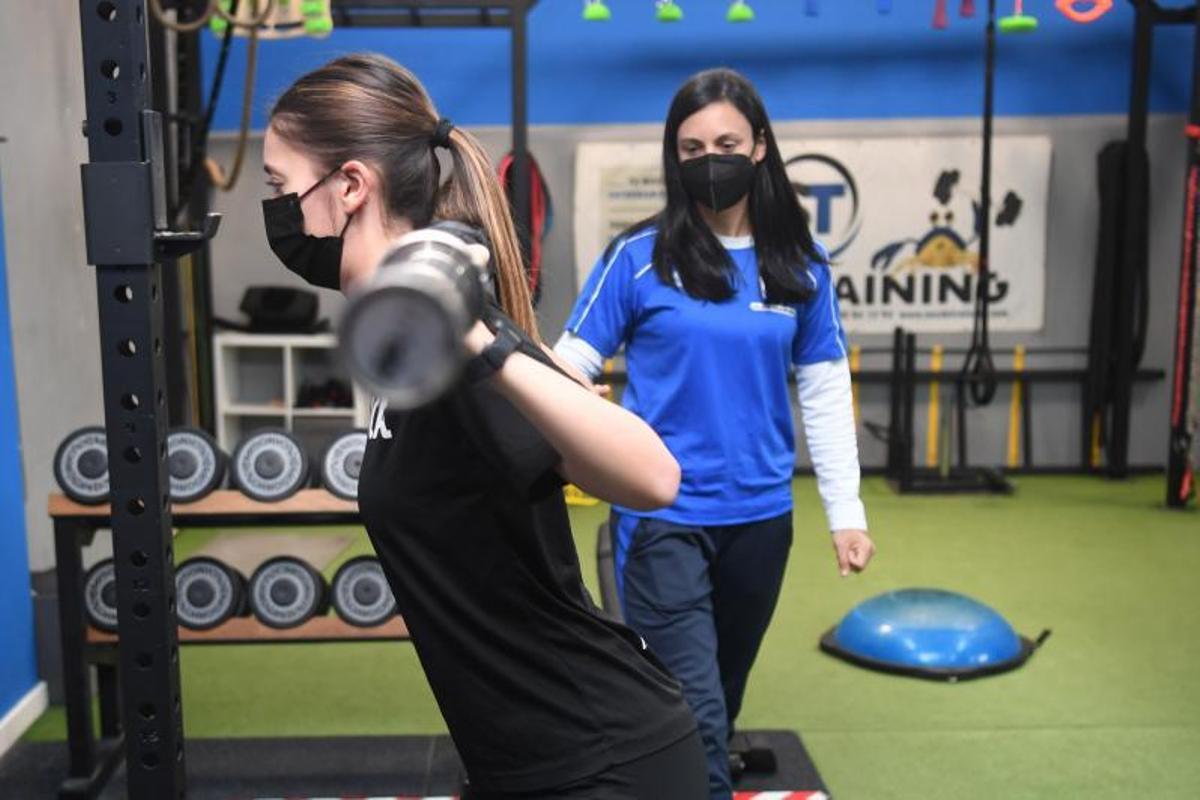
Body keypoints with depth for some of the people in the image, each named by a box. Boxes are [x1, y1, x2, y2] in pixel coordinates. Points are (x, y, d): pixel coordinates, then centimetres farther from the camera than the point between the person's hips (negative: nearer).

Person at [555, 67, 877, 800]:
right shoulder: (640, 255, -6)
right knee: (695, 709, -5)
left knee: (724, 693, 20)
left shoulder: (800, 264, 2)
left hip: (760, 514, 4)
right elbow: (573, 363, -4)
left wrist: (846, 512, 4)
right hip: (663, 512, -3)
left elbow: (826, 392, 6)